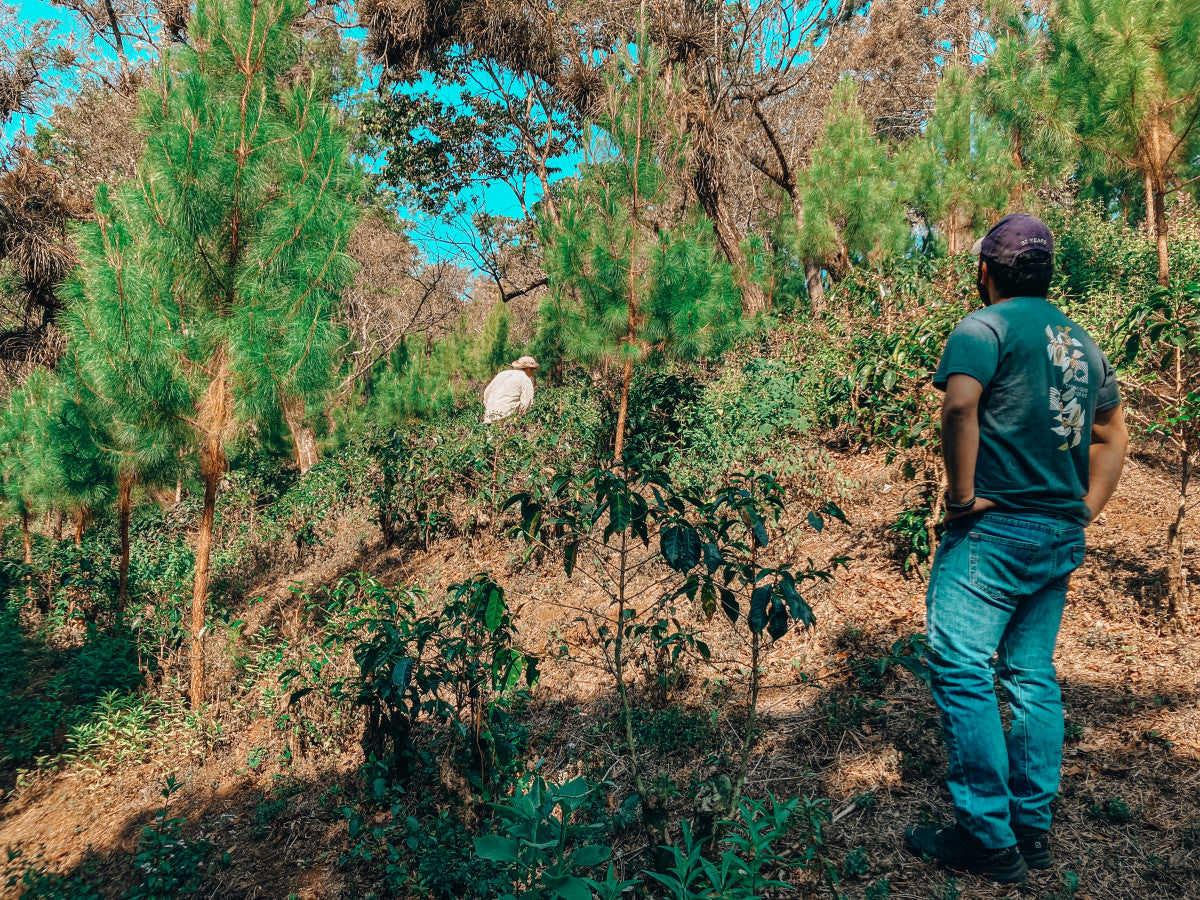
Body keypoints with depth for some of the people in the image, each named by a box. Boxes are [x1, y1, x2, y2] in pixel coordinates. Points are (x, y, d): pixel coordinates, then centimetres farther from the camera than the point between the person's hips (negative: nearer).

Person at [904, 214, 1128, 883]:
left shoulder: (986, 326, -7)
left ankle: (989, 840, 0)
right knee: (1034, 677, 12)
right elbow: (1113, 434, 22)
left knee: (963, 671, -4)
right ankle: (1034, 830, 20)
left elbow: (960, 406, -25)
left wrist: (963, 492, -16)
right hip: (1062, 538, 8)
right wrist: (1086, 508, 18)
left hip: (995, 528, -8)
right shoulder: (1083, 341, 17)